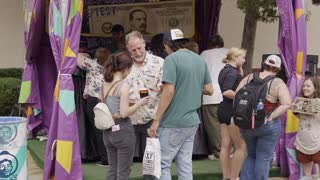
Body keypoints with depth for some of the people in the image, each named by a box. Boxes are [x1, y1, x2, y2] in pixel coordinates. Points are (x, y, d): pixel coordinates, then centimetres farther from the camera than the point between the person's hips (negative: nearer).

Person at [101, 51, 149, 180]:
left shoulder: (105, 84, 6)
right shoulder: (123, 85, -15)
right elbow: (124, 113, -18)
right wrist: (139, 103, -5)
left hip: (108, 130, 7)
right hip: (122, 130, -7)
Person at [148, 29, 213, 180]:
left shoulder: (172, 59, -12)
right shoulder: (200, 60, 9)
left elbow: (169, 91, -19)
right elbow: (209, 90, 13)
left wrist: (156, 120, -15)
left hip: (173, 123, -7)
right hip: (192, 121, 7)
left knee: (162, 164, 1)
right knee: (185, 166, 11)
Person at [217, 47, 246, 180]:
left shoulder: (225, 70, 13)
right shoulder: (232, 71, -16)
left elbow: (239, 77, 26)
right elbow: (227, 92, -27)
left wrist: (239, 67, 12)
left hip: (223, 110, 10)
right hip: (232, 111, -10)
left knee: (226, 146, 10)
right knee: (240, 147, -3)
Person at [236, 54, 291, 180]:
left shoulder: (249, 78, 3)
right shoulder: (278, 83, -8)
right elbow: (287, 104, -20)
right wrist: (270, 117, -16)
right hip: (268, 126, -4)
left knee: (251, 155, 21)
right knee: (263, 158, 7)